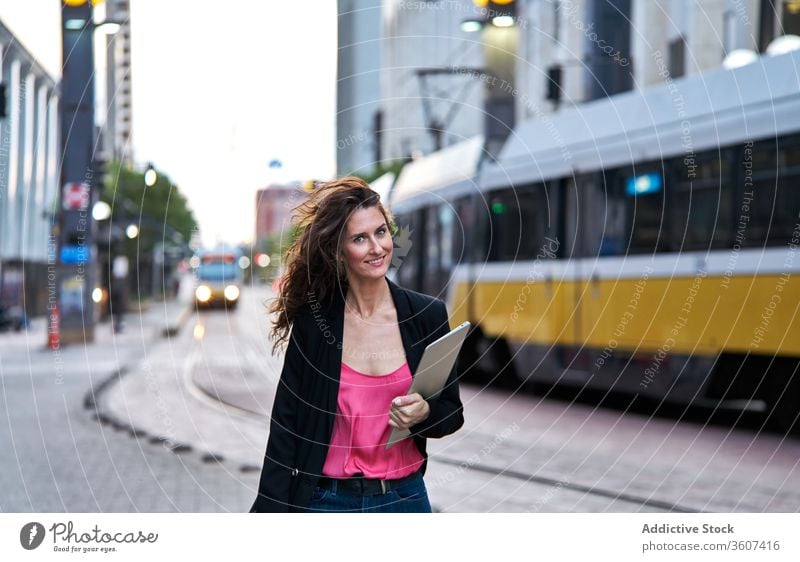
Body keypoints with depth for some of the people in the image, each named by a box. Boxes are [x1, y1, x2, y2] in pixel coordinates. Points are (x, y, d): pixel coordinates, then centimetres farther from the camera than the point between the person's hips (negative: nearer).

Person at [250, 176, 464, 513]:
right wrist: (270, 510, -8)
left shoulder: (428, 315, -3)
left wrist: (423, 414, -17)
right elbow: (286, 423, -3)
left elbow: (452, 413, 5)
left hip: (405, 497, 2)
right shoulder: (312, 319, -6)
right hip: (327, 499, -1)